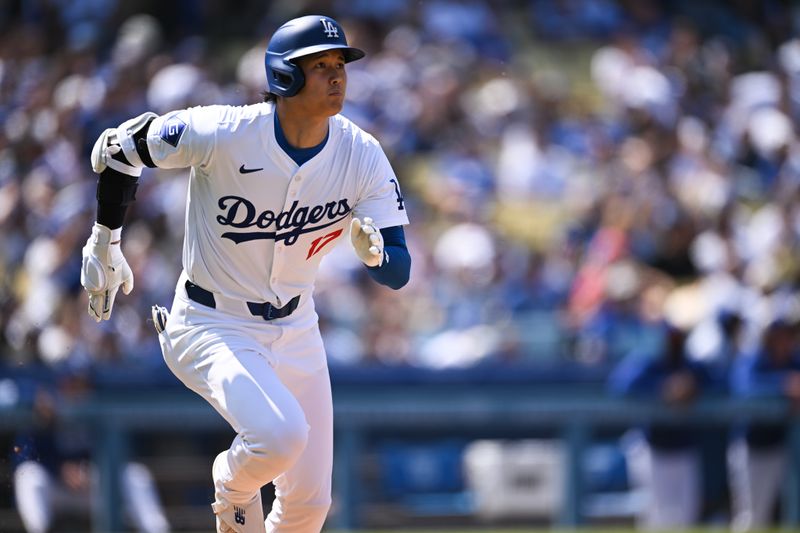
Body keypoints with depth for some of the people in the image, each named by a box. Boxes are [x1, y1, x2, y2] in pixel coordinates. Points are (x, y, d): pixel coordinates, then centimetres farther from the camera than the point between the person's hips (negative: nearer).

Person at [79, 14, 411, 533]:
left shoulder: (362, 155, -13)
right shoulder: (224, 134, -24)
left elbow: (399, 272, -13)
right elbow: (117, 147, -10)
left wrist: (374, 250, -37)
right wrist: (104, 244, 0)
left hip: (295, 330, 5)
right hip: (211, 328, -5)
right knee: (279, 433, -31)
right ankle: (232, 488, 4)